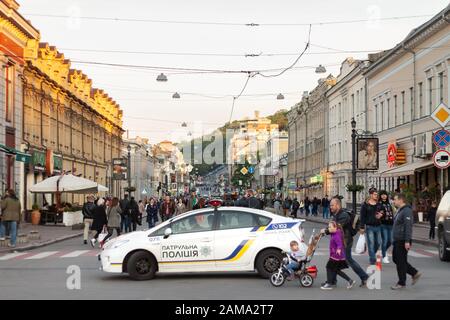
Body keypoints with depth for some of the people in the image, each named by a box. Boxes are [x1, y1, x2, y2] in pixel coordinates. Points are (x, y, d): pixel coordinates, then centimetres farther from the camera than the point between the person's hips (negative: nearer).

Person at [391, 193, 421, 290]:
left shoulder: (406, 211, -16)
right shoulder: (400, 211, 17)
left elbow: (408, 227, -23)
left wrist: (407, 241, -26)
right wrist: (395, 240, 24)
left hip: (403, 241, -11)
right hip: (397, 241, 11)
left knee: (401, 261, -3)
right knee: (396, 259, 14)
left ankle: (401, 283, 5)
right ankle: (415, 273, 21)